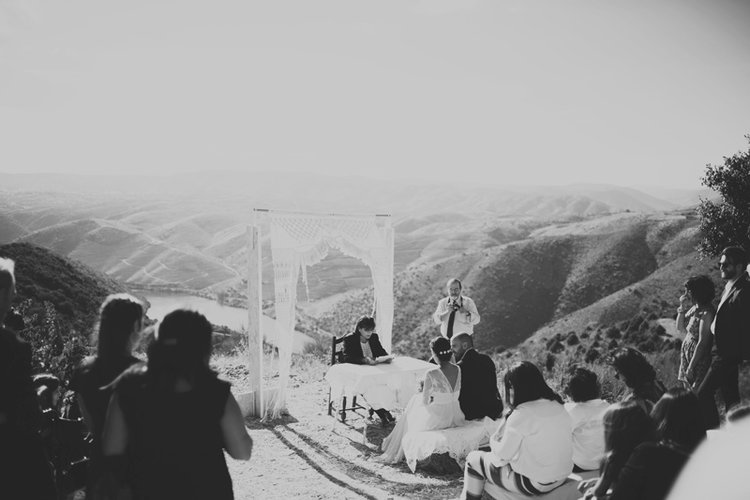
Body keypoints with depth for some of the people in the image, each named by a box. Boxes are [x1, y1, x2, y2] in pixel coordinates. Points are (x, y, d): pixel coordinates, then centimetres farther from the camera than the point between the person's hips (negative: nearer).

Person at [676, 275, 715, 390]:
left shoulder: (706, 313, -21)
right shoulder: (695, 308, 5)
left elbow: (702, 343, -22)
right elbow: (680, 329, 15)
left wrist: (690, 368, -20)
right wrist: (682, 308, 0)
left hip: (698, 359, -9)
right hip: (687, 355, 9)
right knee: (687, 392, 16)